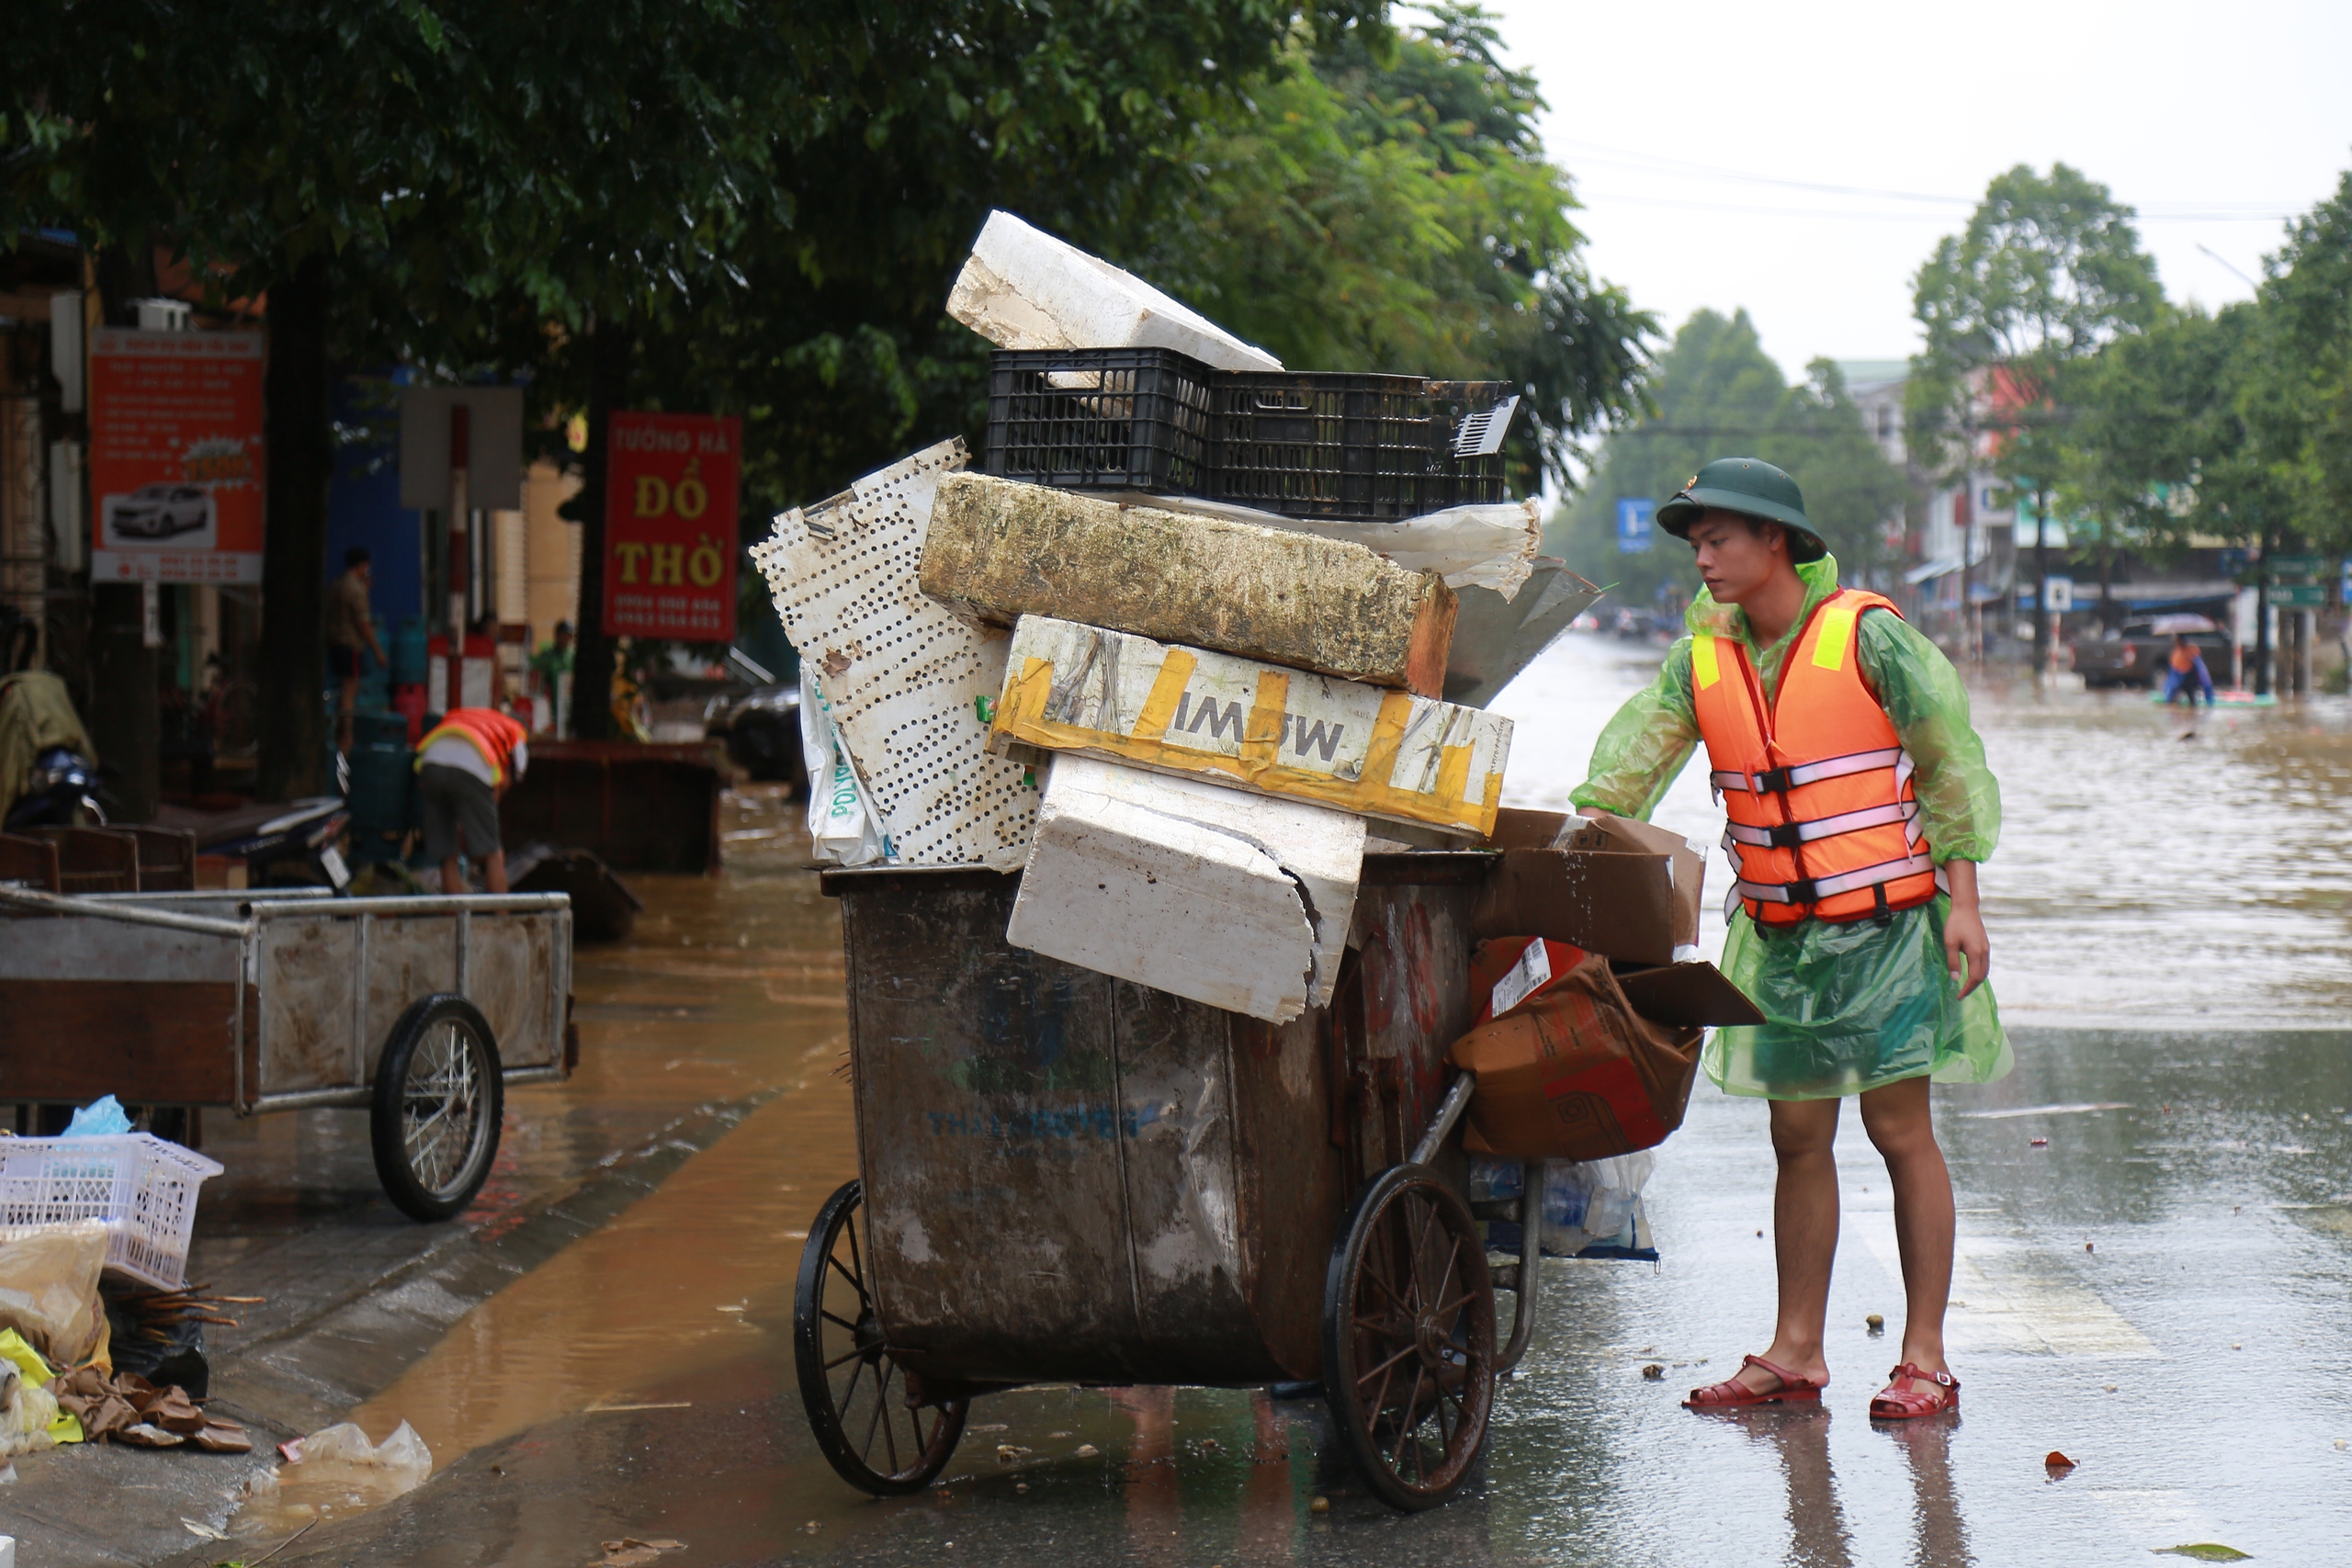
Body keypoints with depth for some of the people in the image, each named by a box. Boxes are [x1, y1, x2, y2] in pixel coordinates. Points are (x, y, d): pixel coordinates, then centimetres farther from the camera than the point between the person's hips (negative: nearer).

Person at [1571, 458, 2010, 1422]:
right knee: (1798, 1137, 8)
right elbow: (1628, 762, 0)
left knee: (1901, 1128, -3)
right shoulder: (1700, 657, 4)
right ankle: (1795, 1353, 14)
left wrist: (1963, 904, -10)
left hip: (1885, 924, -5)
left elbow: (1954, 765, -7)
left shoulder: (1868, 637, -10)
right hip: (1778, 935, 5)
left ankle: (1924, 1358, 2)